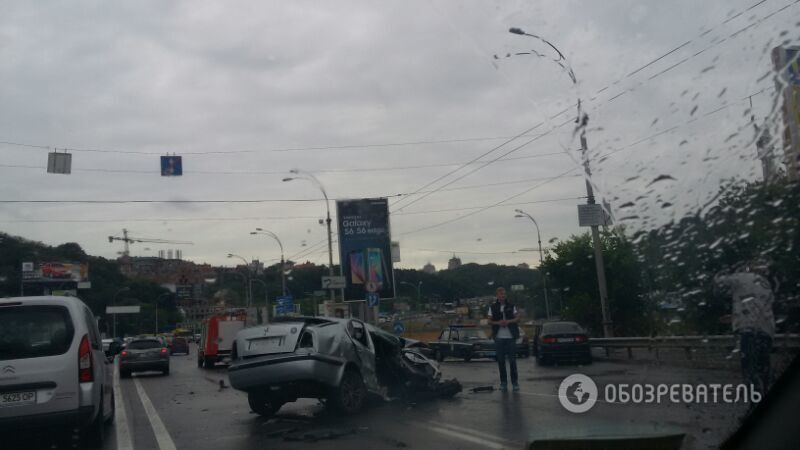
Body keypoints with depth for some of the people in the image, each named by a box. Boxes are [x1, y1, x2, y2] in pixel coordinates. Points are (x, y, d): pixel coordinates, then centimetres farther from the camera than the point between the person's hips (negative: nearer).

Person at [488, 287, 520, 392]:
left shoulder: (511, 306, 6)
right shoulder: (493, 307, 5)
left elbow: (517, 319, 6)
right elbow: (489, 321, 6)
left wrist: (509, 321, -12)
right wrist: (498, 323, -12)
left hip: (511, 337, 0)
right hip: (499, 337, 0)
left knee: (512, 360, 0)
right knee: (501, 361, 4)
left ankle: (514, 382, 8)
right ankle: (503, 382, 12)